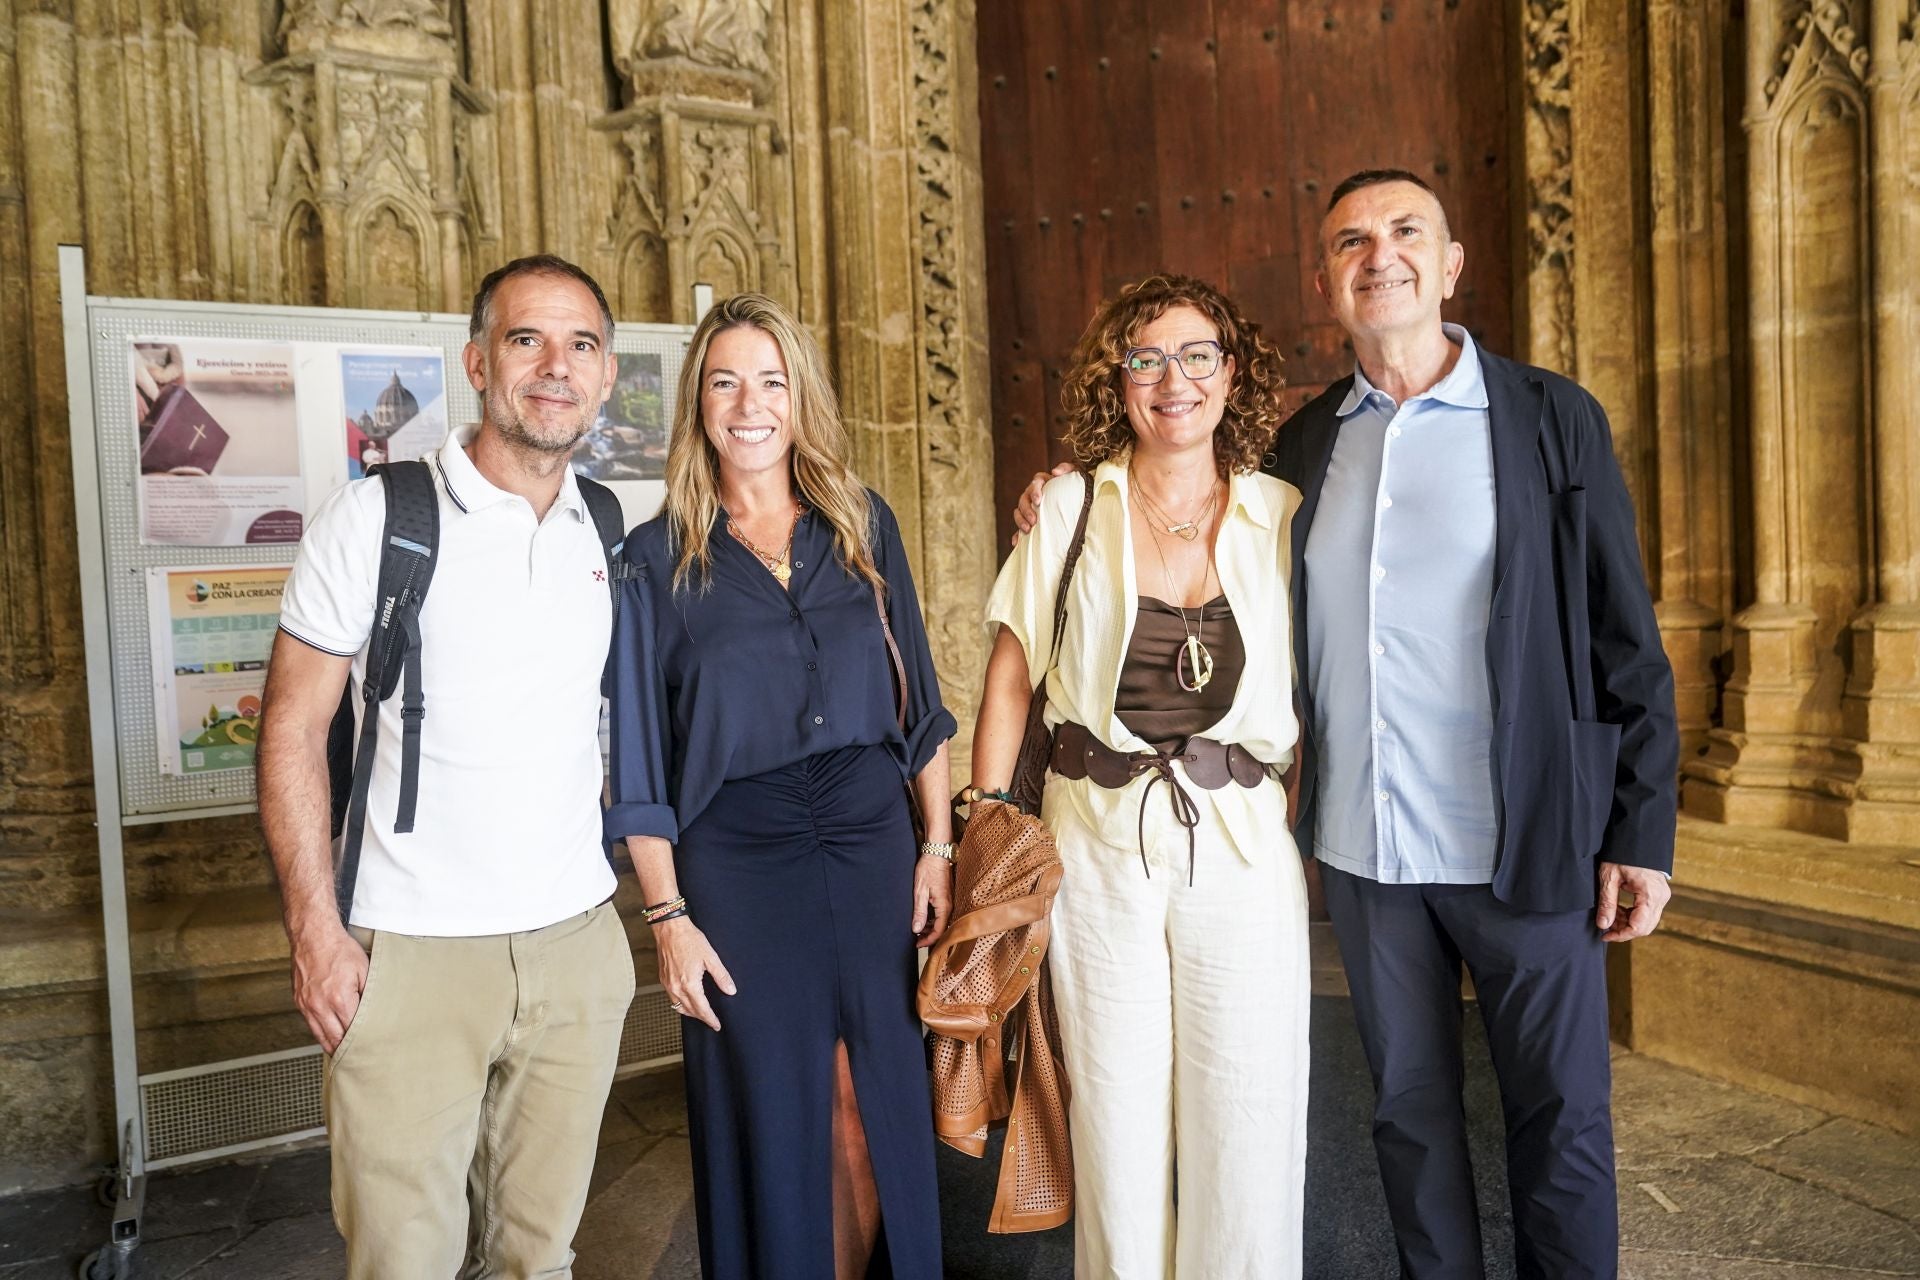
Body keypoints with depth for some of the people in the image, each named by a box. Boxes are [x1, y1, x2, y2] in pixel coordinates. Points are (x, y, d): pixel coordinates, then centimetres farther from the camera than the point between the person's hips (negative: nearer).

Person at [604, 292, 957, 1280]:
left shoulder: (863, 525, 5)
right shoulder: (658, 557, -2)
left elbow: (915, 695, 8)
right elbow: (639, 755, -1)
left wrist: (939, 846, 3)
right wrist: (668, 916, -5)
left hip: (870, 838, 2)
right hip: (737, 862, -2)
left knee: (875, 1102, 10)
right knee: (769, 1115, 9)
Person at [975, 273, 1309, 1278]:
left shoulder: (1281, 514, 2)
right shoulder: (1069, 506, 0)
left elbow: (1313, 688, 6)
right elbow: (1011, 674, 3)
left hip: (1244, 845, 1)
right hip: (1099, 846, 0)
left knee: (1246, 1115, 8)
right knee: (1115, 1111, 10)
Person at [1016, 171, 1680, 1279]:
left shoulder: (1554, 420, -2)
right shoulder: (1300, 445, 6)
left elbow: (1626, 644, -2)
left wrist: (1643, 831, -5)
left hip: (1527, 844, -3)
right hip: (1364, 848, 3)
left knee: (1560, 1119, 10)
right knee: (1410, 1108, 16)